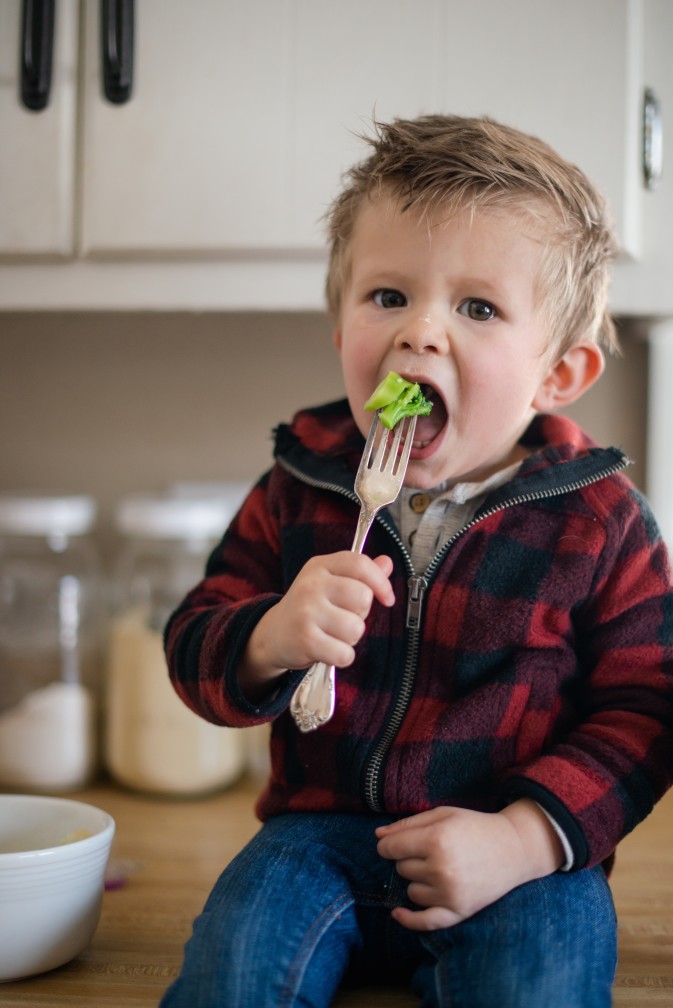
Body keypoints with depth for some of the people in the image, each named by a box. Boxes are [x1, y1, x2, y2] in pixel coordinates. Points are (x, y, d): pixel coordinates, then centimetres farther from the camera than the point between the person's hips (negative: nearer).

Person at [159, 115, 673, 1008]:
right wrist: (271, 640, -21)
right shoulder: (299, 492, 1)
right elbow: (194, 648, 3)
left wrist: (523, 838, -18)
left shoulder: (601, 520, -6)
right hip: (324, 828, 2)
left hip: (518, 855, -1)